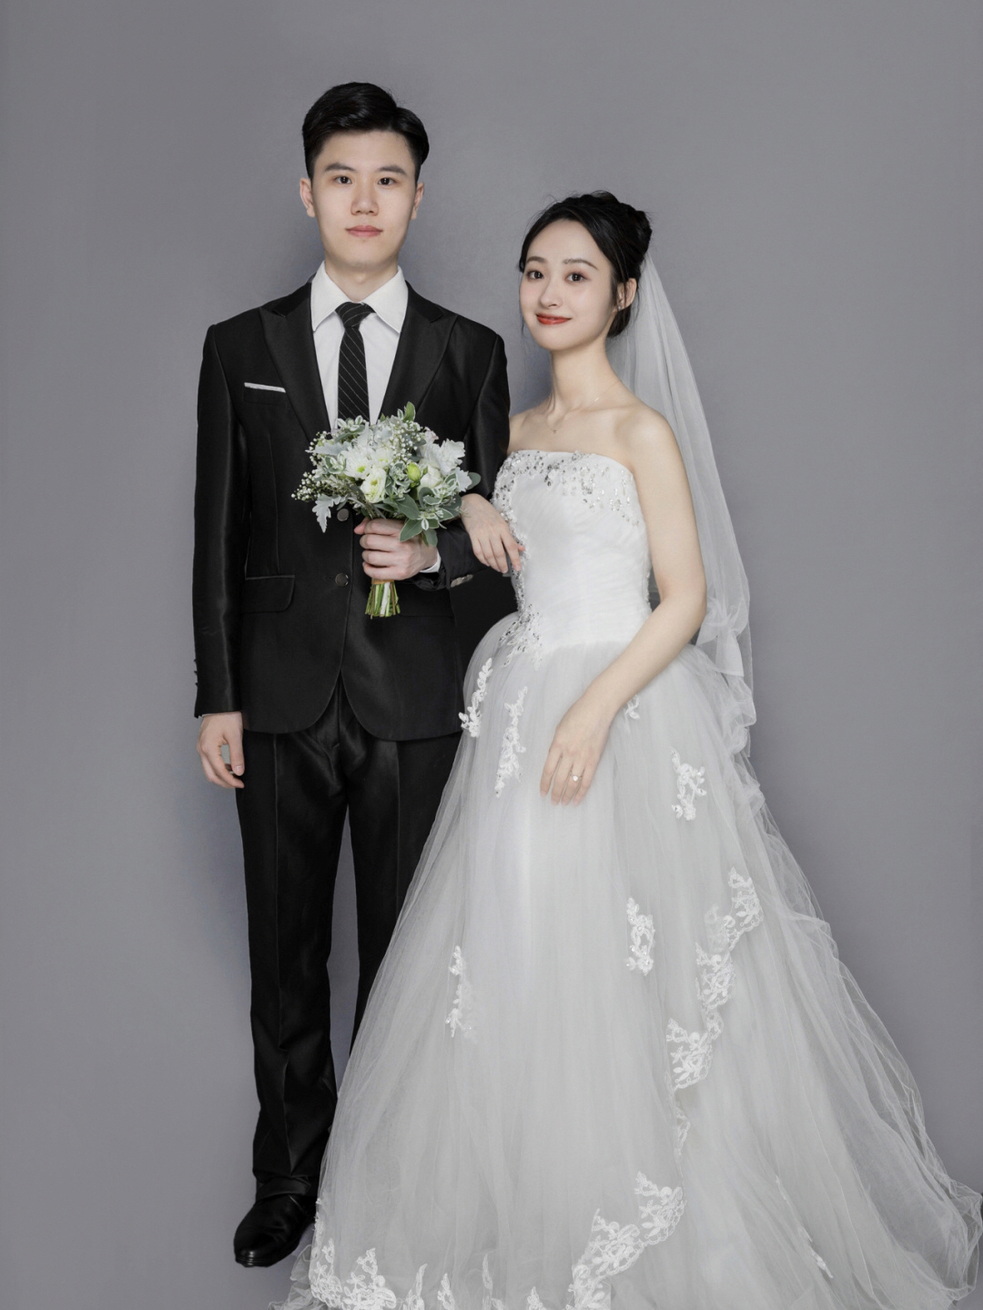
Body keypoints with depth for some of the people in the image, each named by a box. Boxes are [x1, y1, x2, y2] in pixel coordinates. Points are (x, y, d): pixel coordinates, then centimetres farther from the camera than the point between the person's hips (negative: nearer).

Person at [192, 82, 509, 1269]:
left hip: (412, 703, 0)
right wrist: (217, 701, -1)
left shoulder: (468, 353, 3)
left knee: (403, 952, 11)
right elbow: (218, 537, 3)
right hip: (281, 700, 1)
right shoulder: (242, 348, 5)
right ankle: (289, 1175, 30)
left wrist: (430, 553, -16)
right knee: (286, 957, 12)